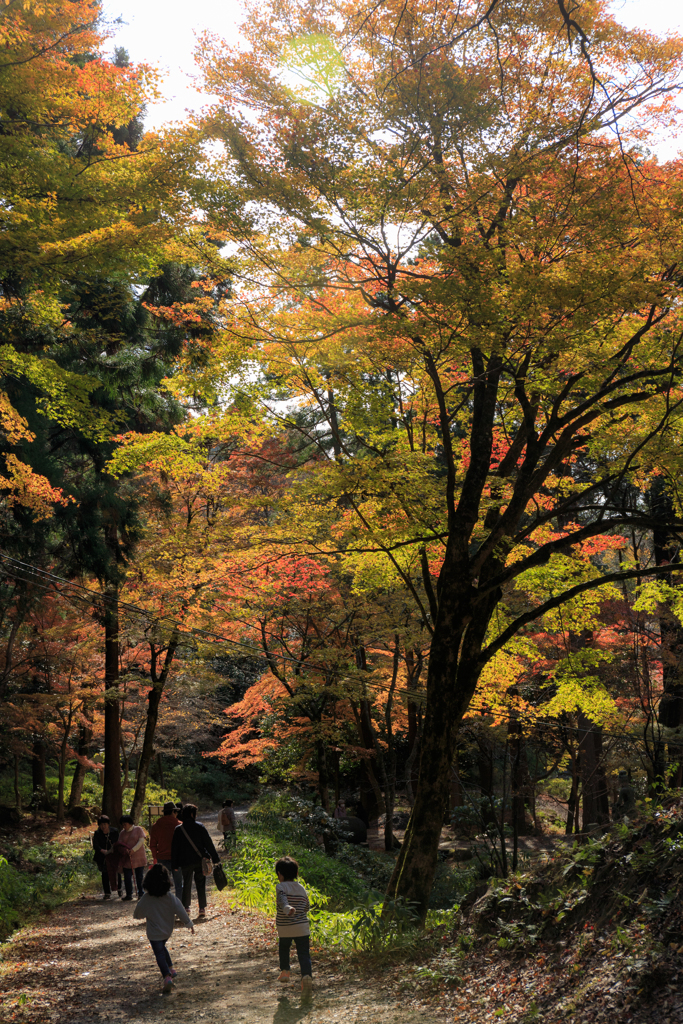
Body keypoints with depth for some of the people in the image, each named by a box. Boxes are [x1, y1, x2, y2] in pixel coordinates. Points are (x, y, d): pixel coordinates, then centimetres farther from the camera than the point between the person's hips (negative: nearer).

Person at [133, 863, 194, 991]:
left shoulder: (145, 900, -15)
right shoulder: (170, 897, -13)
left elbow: (137, 914, -3)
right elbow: (180, 911, -13)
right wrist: (188, 923, -5)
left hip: (154, 933, -4)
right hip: (168, 930, 4)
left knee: (159, 954, 1)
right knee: (162, 948, 29)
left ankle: (167, 976, -15)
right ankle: (171, 969, 31)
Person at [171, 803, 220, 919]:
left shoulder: (178, 829, -2)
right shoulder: (199, 826, -6)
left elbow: (174, 848, 1)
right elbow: (208, 843, -4)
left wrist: (175, 865, 7)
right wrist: (215, 858, 1)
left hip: (185, 862, 1)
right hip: (200, 861, -1)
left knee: (186, 884, 14)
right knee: (201, 884, 5)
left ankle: (186, 907, 16)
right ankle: (202, 909, 1)